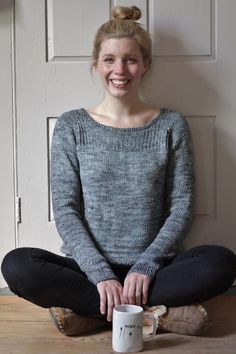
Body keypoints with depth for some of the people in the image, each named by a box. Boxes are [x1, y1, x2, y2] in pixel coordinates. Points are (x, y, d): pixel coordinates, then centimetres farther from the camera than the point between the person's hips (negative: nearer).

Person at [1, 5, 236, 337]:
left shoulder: (170, 126, 3)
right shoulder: (71, 127, 2)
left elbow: (182, 207, 0)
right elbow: (65, 211, -3)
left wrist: (145, 266, -14)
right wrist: (101, 274, -16)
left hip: (150, 268, 0)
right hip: (90, 268, 0)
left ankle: (88, 310, -19)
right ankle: (157, 310, -21)